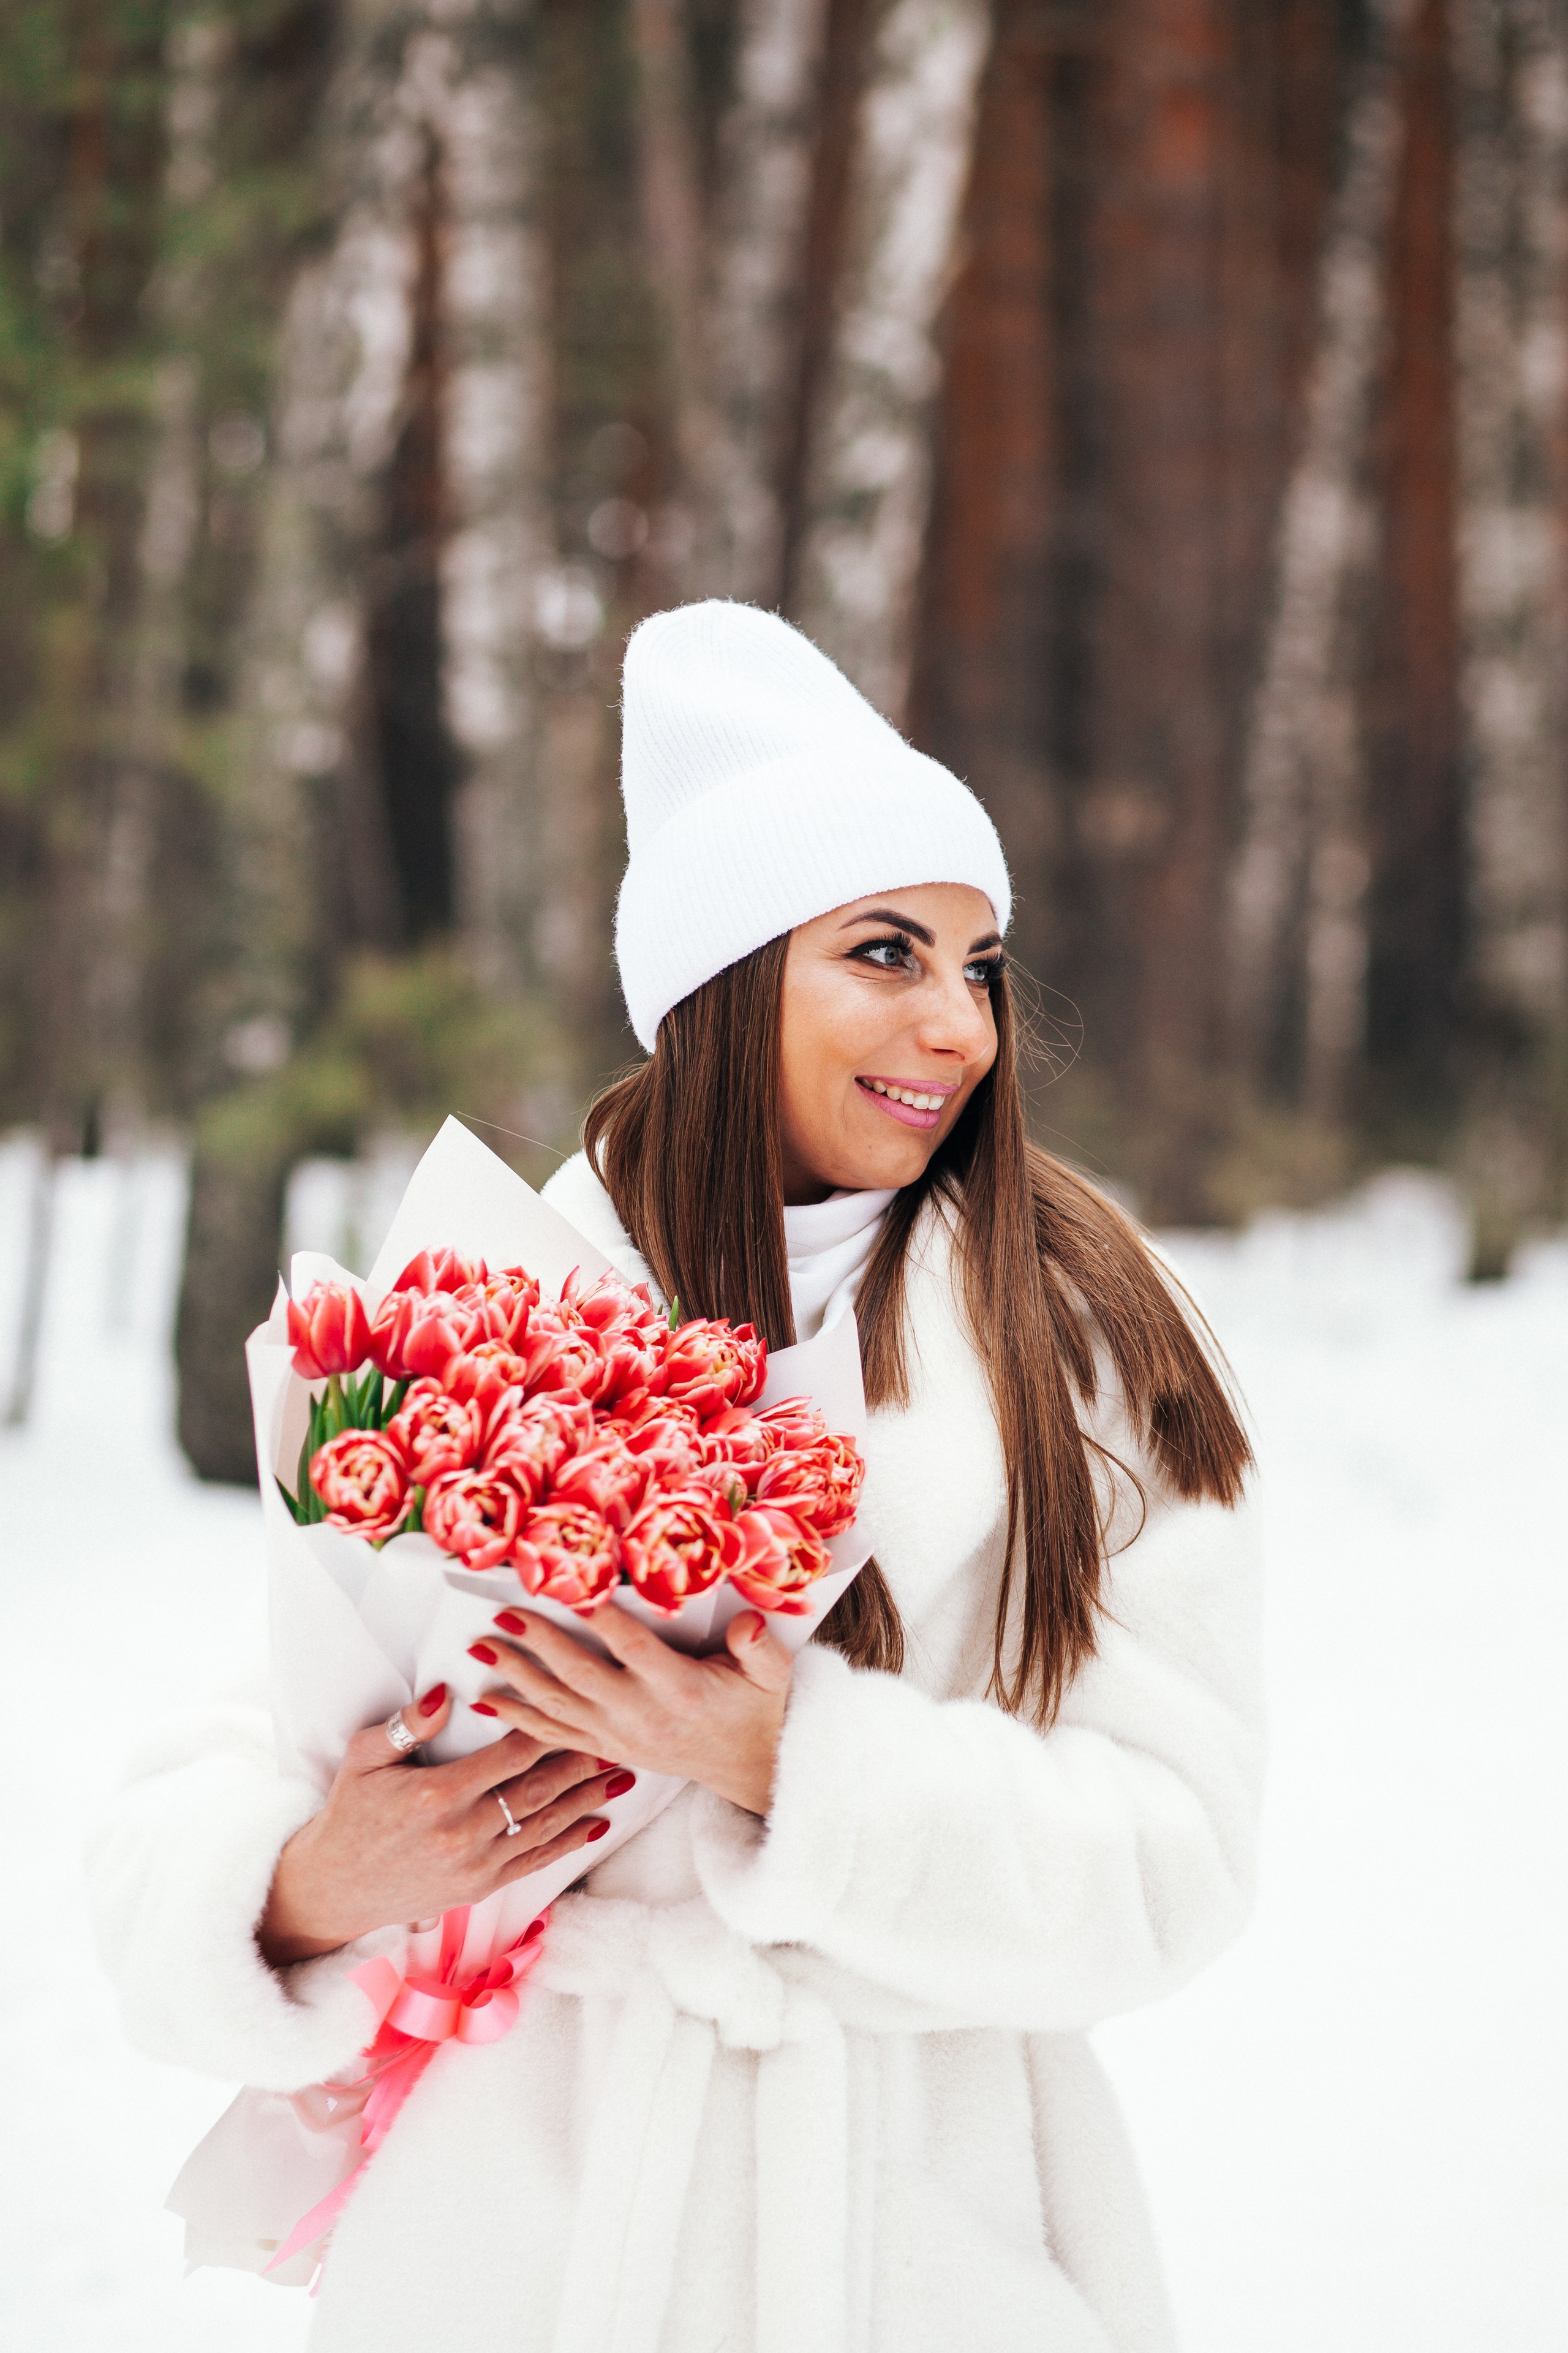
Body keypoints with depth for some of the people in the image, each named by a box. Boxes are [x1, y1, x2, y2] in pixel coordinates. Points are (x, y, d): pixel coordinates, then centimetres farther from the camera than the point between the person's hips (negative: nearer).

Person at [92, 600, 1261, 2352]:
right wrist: (309, 1887, -20)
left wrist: (801, 1769, -22)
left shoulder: (1076, 1337, -4)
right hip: (532, 2205, 0)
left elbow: (1168, 1858, -10)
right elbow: (212, 1804, 1)